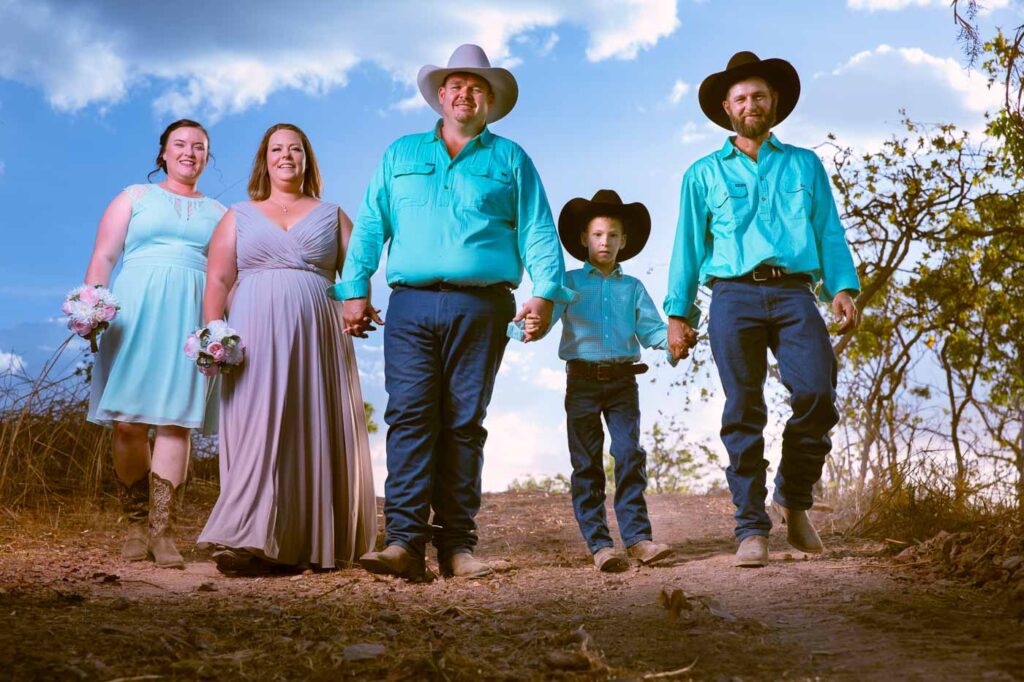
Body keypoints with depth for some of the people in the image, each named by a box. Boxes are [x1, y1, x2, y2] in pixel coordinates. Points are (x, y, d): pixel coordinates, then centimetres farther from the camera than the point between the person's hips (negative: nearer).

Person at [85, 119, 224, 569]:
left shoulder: (219, 213, 20)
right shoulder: (135, 197, 17)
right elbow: (103, 257, 9)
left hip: (191, 318, 1)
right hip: (135, 312, 0)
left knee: (175, 421, -8)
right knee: (127, 423, -7)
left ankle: (161, 529, -6)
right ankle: (135, 525, 7)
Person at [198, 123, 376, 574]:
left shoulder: (331, 215, 18)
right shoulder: (239, 216, 19)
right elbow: (218, 280, 10)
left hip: (316, 337, 1)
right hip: (255, 336, 0)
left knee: (314, 432, -3)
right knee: (257, 429, -10)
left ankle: (314, 542, 3)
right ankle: (250, 543, -15)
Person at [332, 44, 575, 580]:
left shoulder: (510, 159, 16)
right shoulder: (401, 155, 21)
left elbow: (537, 231, 7)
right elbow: (369, 225, 16)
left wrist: (544, 291, -8)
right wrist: (354, 289, 5)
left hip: (481, 308, -1)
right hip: (411, 304, 1)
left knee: (464, 423, 0)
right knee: (409, 415, -10)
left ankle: (457, 544, 4)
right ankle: (404, 540, -13)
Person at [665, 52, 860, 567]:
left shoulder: (805, 165, 21)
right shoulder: (704, 173, 18)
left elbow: (829, 233, 15)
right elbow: (688, 246, 15)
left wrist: (843, 287, -1)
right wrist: (678, 313, 7)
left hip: (794, 294, 1)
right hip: (734, 296, 0)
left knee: (817, 394, -17)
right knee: (743, 412, -5)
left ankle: (795, 500, 6)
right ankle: (752, 529, 1)